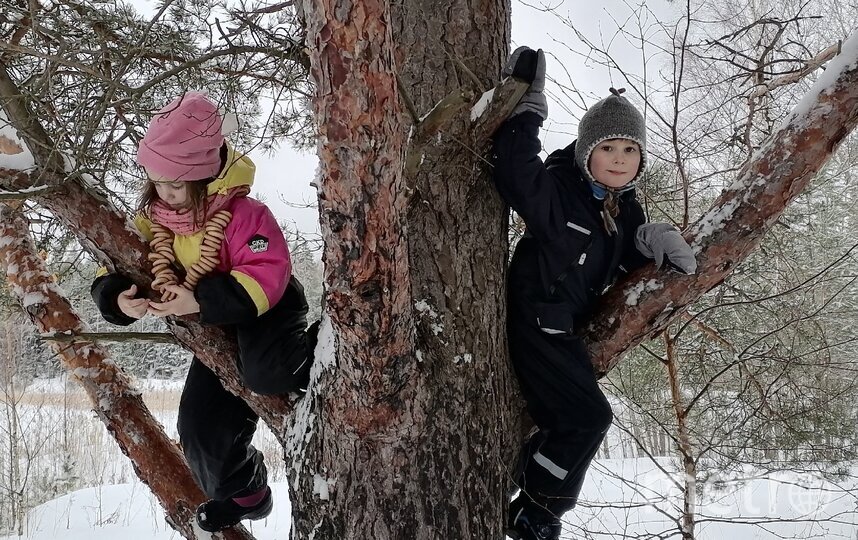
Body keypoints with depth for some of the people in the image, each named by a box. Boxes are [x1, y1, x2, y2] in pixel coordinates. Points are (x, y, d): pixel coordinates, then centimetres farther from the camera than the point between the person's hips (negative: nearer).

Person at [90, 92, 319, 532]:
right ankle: (244, 494, 31)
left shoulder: (243, 214, -29)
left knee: (265, 373, -38)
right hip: (215, 333, 6)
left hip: (264, 313, -6)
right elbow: (112, 273, -5)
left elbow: (268, 275, -36)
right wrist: (119, 299, -30)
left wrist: (201, 300, -43)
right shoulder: (152, 219, -10)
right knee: (202, 429, 6)